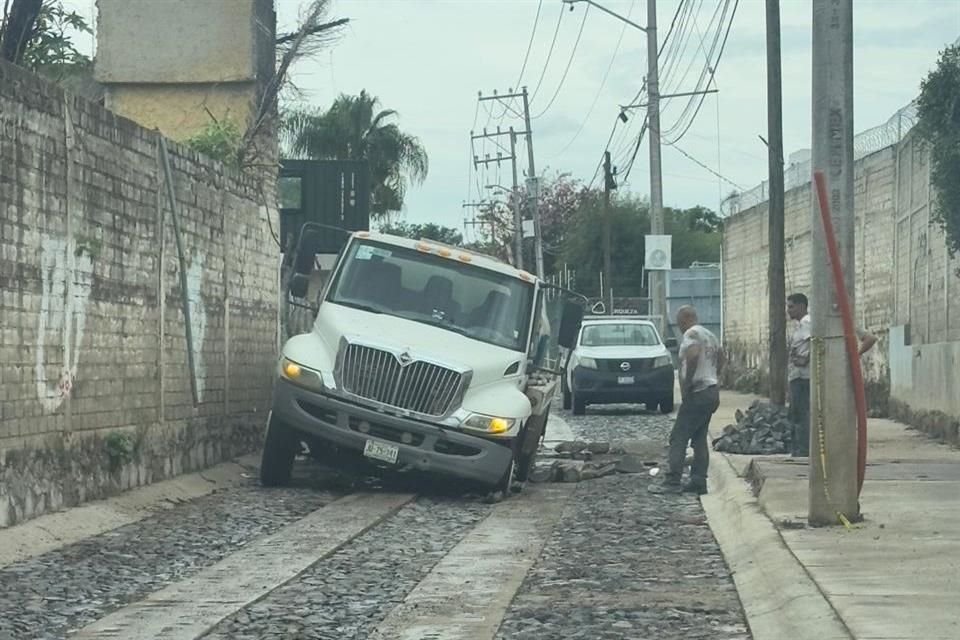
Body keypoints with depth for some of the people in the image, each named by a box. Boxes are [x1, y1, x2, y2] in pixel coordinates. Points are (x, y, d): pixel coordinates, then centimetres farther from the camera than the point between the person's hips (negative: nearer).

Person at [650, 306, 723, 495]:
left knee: (678, 438, -7)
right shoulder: (710, 336, 18)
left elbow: (693, 355, -28)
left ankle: (672, 481, -11)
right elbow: (720, 356, 24)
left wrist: (686, 384, -22)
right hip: (712, 391, 9)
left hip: (697, 394, -9)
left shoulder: (691, 334, -11)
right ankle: (698, 482, 9)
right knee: (699, 439, 11)